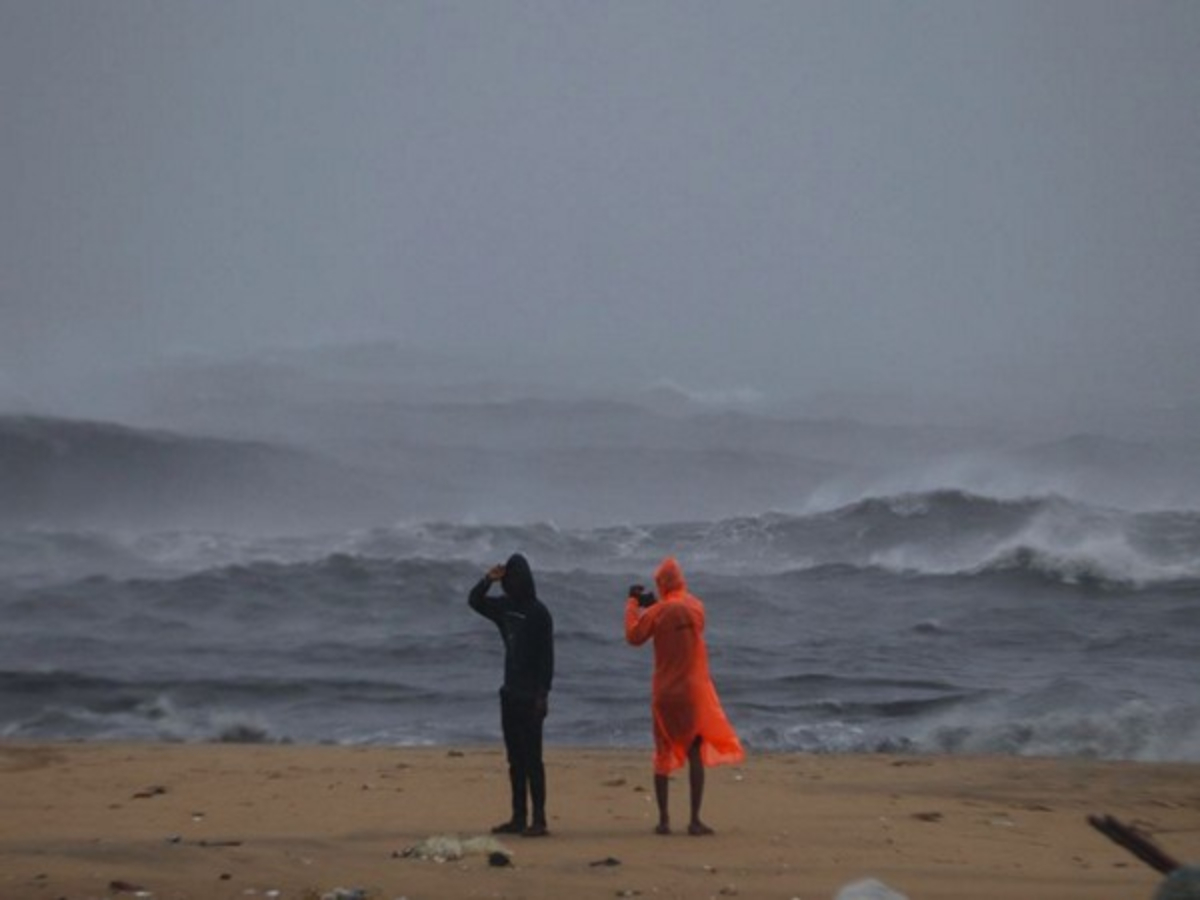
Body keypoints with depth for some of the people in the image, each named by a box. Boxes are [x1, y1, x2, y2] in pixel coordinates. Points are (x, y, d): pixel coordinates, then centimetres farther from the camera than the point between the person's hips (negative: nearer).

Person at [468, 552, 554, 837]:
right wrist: (487, 580, 2)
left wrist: (543, 693, -19)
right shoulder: (505, 606, 9)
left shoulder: (538, 612, -11)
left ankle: (539, 821, -6)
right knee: (515, 759, 11)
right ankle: (518, 818, 17)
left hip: (530, 696, -7)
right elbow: (474, 601, 21)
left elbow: (547, 656, -14)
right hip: (511, 693, 7)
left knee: (532, 759, -8)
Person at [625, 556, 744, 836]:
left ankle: (664, 820, 9)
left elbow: (634, 637, 1)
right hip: (694, 691, 1)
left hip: (665, 693, -1)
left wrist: (633, 604, 10)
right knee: (696, 754, 2)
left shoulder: (657, 612, -8)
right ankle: (695, 820, -2)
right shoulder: (696, 607, 2)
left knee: (663, 755, 9)